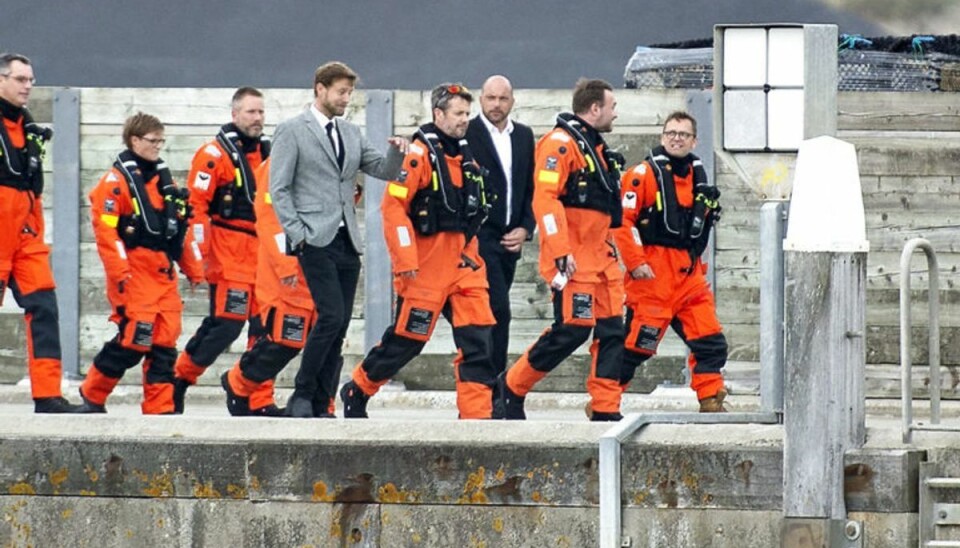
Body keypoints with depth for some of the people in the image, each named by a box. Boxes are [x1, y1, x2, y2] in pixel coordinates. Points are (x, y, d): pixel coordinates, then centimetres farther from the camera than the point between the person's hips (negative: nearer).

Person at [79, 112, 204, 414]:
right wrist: (120, 273, -20)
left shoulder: (164, 179, 17)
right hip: (134, 274, -7)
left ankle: (160, 408, 5)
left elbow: (183, 227, 21)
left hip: (164, 273, 7)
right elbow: (105, 229, -14)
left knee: (164, 342, 2)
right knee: (135, 338, -11)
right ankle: (92, 395, 5)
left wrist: (194, 269, 19)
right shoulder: (117, 181, -7)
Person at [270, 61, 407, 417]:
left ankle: (321, 402, 8)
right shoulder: (292, 131, -1)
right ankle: (302, 396, -8)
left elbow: (383, 171, 16)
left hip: (347, 241, 7)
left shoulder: (351, 134, 18)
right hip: (316, 241, -7)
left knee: (340, 325, 3)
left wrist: (396, 153, -6)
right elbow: (279, 189, -4)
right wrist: (298, 235, -12)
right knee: (331, 317, -18)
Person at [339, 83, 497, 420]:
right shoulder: (420, 154, -11)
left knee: (478, 339, -5)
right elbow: (393, 206, -17)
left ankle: (477, 414, -5)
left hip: (464, 265, 7)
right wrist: (406, 262, -19)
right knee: (407, 339, 2)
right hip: (426, 266, -7)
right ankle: (357, 391, 23)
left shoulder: (466, 157, 14)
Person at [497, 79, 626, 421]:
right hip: (574, 260, -9)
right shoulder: (560, 143, -11)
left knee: (612, 330, 3)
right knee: (572, 329, -11)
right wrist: (560, 252, -26)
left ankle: (605, 411, 5)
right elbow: (545, 198, -20)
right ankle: (511, 386, 5)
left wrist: (610, 246, 24)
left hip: (601, 258, 9)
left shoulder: (596, 147, 21)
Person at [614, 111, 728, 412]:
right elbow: (621, 220, -13)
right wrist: (635, 262, -17)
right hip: (652, 275, -7)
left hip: (689, 277, 7)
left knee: (711, 341, 1)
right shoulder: (644, 175, -7)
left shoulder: (697, 177, 16)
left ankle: (711, 404, 8)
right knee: (636, 343, -7)